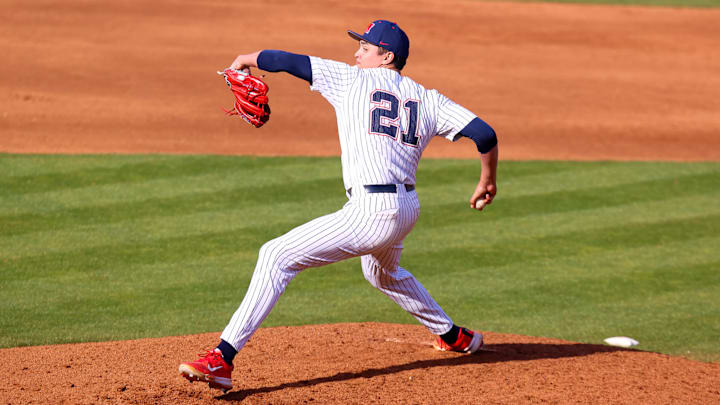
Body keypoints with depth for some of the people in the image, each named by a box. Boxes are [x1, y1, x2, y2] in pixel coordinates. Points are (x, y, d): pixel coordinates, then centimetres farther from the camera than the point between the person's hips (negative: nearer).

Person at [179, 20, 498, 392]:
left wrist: (246, 60, 17)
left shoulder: (353, 80, -1)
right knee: (383, 274, 40)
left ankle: (222, 360, -20)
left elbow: (290, 61, -1)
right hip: (408, 208, 8)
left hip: (371, 212, -8)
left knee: (277, 256, -8)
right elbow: (484, 133, 5)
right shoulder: (428, 99, 12)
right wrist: (488, 180, 21)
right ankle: (456, 337, 52)